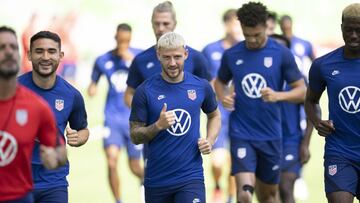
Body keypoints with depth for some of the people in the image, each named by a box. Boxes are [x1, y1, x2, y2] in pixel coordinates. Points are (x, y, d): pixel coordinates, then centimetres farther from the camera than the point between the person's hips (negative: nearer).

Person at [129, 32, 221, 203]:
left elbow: (214, 116, 21)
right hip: (157, 180, 0)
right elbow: (135, 136, -3)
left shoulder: (201, 86, 2)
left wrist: (210, 140, 3)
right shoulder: (145, 91, -5)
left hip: (191, 177, 0)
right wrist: (158, 125, -20)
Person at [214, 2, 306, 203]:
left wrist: (278, 95, -22)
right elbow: (220, 81, 18)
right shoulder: (231, 55, 0)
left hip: (271, 135, 1)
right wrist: (223, 97, -4)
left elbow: (302, 92, -3)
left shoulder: (282, 54, -4)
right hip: (241, 135, -1)